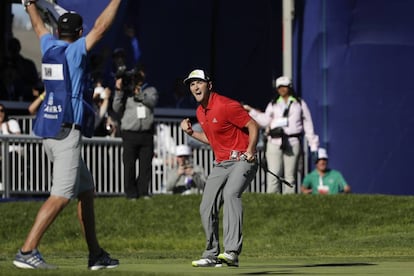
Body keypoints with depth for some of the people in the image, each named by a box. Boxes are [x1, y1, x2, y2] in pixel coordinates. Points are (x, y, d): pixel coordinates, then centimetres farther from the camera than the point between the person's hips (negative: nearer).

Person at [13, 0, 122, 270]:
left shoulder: (49, 46, 11)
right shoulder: (75, 50, -8)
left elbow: (39, 26, 30)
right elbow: (100, 27, -13)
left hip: (49, 131, 9)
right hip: (66, 130, -9)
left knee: (86, 190, 14)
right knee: (62, 195, -13)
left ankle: (96, 254, 14)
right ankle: (27, 251, -20)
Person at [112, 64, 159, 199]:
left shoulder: (150, 90, 13)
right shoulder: (126, 91, 9)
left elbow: (152, 102, -7)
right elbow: (117, 108, 0)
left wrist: (139, 94, -18)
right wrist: (119, 91, -10)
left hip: (146, 133, 1)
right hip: (130, 133, -1)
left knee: (146, 165, 1)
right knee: (129, 165, -3)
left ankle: (143, 191, 8)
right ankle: (131, 193, 1)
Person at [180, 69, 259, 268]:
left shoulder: (226, 106, -15)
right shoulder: (200, 112, 12)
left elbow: (253, 126, -14)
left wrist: (250, 151, -27)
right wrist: (191, 132, 10)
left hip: (241, 160, -9)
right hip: (220, 164, 9)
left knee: (230, 193, -32)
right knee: (207, 207, 4)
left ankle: (232, 251, -41)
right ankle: (212, 255, 18)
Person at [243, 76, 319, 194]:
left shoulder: (300, 104, 15)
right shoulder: (273, 104, 19)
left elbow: (307, 124, 12)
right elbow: (265, 121, 10)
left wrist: (313, 144, 7)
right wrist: (251, 111, 2)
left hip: (293, 143, -1)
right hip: (274, 143, 1)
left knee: (290, 175, -1)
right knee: (274, 174, -8)